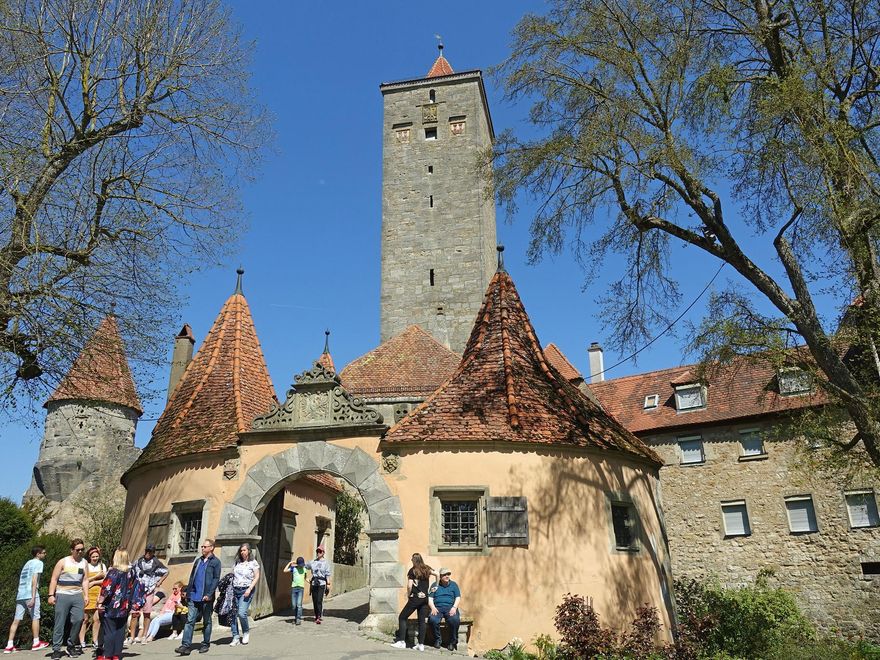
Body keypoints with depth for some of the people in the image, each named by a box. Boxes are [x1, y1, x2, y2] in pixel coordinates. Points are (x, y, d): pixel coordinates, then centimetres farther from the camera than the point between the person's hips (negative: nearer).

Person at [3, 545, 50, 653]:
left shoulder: (27, 563, 23)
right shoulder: (38, 563, -2)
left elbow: (22, 580, 22)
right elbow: (34, 580, -13)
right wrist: (33, 597, -17)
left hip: (20, 595, 7)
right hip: (30, 594, -7)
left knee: (16, 620, 6)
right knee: (35, 617, 3)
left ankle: (9, 645, 4)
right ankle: (36, 643, 9)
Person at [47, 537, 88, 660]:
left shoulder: (84, 562, 10)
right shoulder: (63, 562, -1)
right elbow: (54, 579, -2)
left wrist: (86, 595, 5)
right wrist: (51, 595, -9)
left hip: (77, 595, 3)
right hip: (63, 595, -3)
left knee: (78, 620, -4)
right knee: (60, 623, -1)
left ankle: (71, 645, 12)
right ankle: (56, 649, 6)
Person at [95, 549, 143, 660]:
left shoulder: (113, 571, -13)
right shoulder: (132, 572, 2)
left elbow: (106, 588, -18)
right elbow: (138, 587, 4)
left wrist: (100, 602, -8)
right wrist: (135, 606, 11)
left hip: (111, 606, -5)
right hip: (124, 607, 5)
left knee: (109, 630, 5)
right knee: (120, 630, 12)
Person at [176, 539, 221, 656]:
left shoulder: (215, 562, -3)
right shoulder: (198, 560, 15)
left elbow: (216, 579, -10)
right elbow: (192, 576, 18)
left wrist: (209, 594, -18)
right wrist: (188, 592, 10)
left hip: (206, 598, -5)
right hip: (194, 596, 5)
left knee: (207, 621, 7)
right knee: (190, 620, -3)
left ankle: (206, 644, 18)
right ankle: (186, 645, -3)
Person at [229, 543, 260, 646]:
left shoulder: (253, 562, 1)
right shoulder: (237, 562, 13)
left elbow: (256, 577, -2)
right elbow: (232, 576, 18)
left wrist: (250, 589, -12)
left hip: (246, 591, -4)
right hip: (235, 590, 4)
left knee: (242, 613, -16)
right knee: (233, 614, -1)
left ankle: (246, 632, 9)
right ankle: (236, 638, 10)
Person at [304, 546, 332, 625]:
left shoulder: (326, 563, 3)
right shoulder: (312, 562, 12)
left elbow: (327, 574, 0)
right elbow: (304, 566, 23)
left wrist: (328, 584, -6)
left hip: (322, 583, -4)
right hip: (313, 583, 4)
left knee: (319, 600, -14)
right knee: (314, 601, 5)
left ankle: (319, 618, -17)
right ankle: (316, 616, 17)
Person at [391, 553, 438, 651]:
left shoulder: (412, 571, -5)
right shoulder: (427, 569, 7)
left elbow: (409, 585, -11)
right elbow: (437, 575, 0)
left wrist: (409, 595, 3)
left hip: (415, 598, -5)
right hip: (425, 598, 5)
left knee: (402, 617, 5)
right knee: (422, 621, 10)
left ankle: (402, 642, -1)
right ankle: (421, 644, 7)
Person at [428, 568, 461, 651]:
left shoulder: (454, 585, 15)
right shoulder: (435, 585, 13)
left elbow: (458, 598, 9)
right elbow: (430, 598, 8)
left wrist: (454, 607, -10)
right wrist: (433, 607, -11)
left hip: (450, 608, 0)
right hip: (437, 607, 0)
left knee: (455, 620, -33)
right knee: (433, 619, -33)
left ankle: (453, 642, -13)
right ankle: (437, 640, -10)